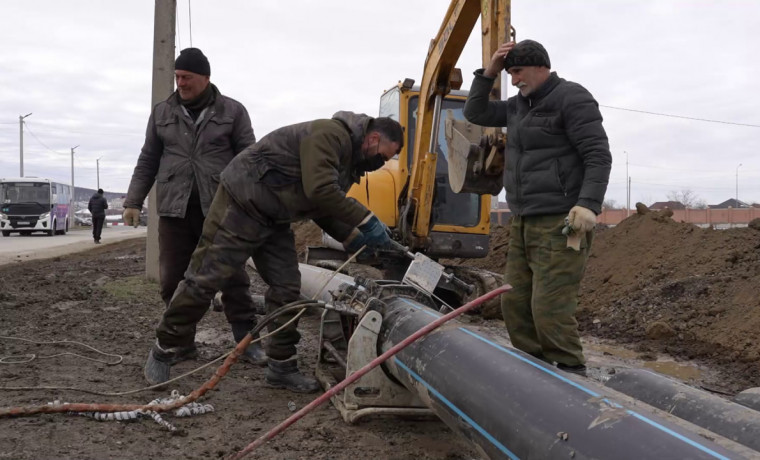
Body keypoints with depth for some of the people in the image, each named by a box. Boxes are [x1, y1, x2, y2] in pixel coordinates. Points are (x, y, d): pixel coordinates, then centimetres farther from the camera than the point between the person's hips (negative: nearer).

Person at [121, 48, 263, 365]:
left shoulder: (232, 111, 4)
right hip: (174, 208, 3)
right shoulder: (162, 112, 12)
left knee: (233, 278, -1)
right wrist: (133, 201, 9)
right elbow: (147, 161, 16)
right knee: (173, 279, 5)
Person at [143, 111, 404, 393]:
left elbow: (325, 210, 14)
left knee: (286, 289, 3)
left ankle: (282, 367, 12)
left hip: (275, 220, 9)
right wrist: (367, 221, -26)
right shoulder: (330, 135, -21)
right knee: (205, 279, -3)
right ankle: (166, 349, 15)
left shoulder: (347, 160, 10)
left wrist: (354, 239, 2)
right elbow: (320, 191, -32)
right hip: (241, 203, -9)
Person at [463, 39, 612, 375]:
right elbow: (475, 113, 24)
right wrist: (489, 72, 12)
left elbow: (598, 156, -13)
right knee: (515, 303, 6)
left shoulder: (571, 98, -6)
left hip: (561, 223, -8)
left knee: (549, 307, -13)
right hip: (524, 222, 9)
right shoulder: (519, 105, 18)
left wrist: (589, 204, -26)